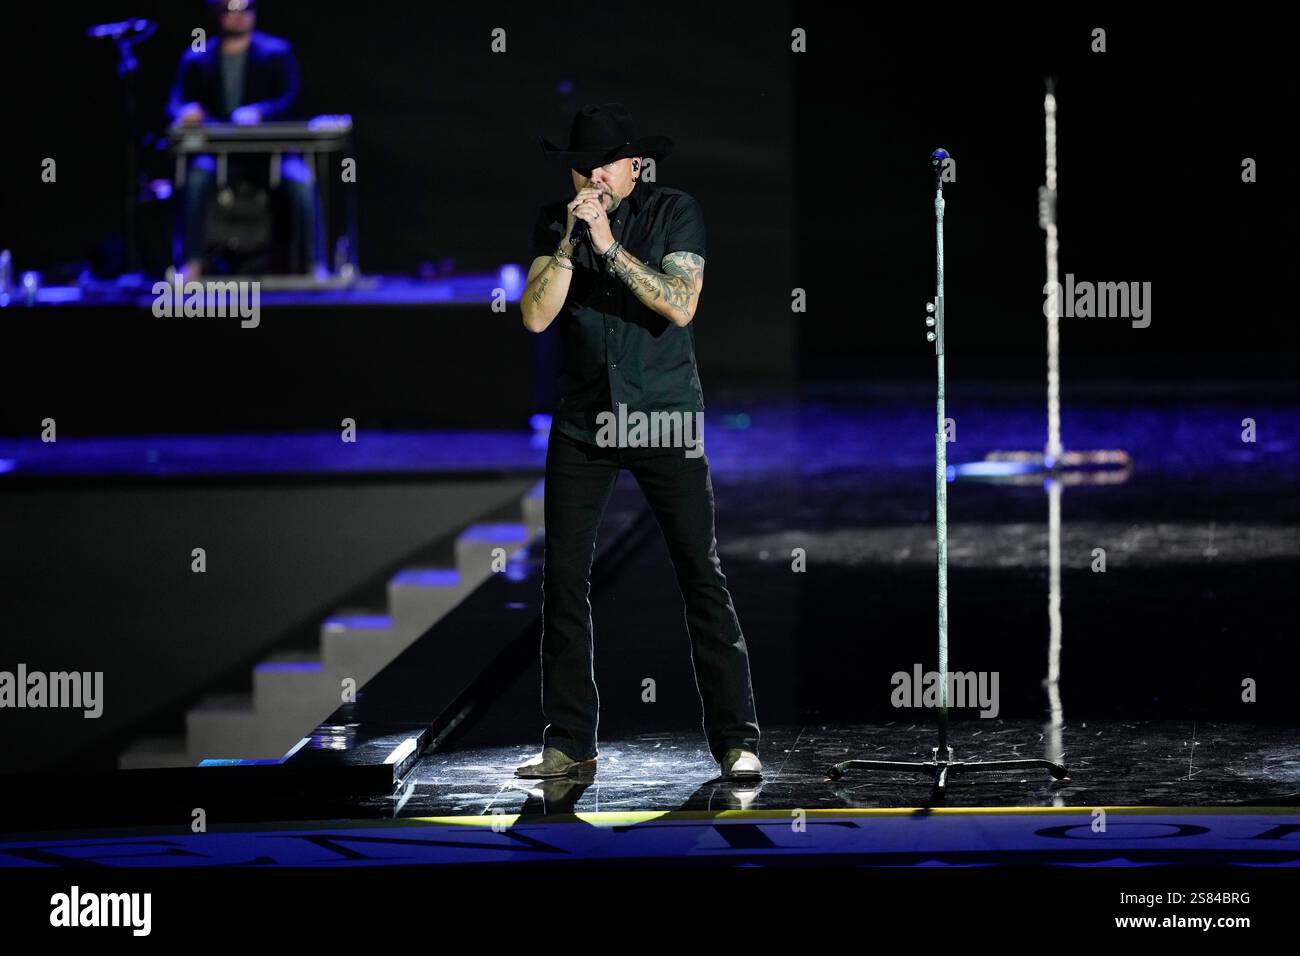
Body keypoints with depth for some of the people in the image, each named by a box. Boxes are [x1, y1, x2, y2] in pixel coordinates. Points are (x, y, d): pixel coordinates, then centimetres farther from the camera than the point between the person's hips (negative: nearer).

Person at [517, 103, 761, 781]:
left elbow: (681, 304, -17)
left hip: (665, 419, -3)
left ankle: (736, 741, -1)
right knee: (563, 581, 1)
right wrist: (568, 244, -19)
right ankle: (569, 745, 9)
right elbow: (535, 315, -7)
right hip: (582, 422, 3)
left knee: (702, 577, -5)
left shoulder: (675, 212, -4)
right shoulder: (554, 221, 3)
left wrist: (610, 247, -23)